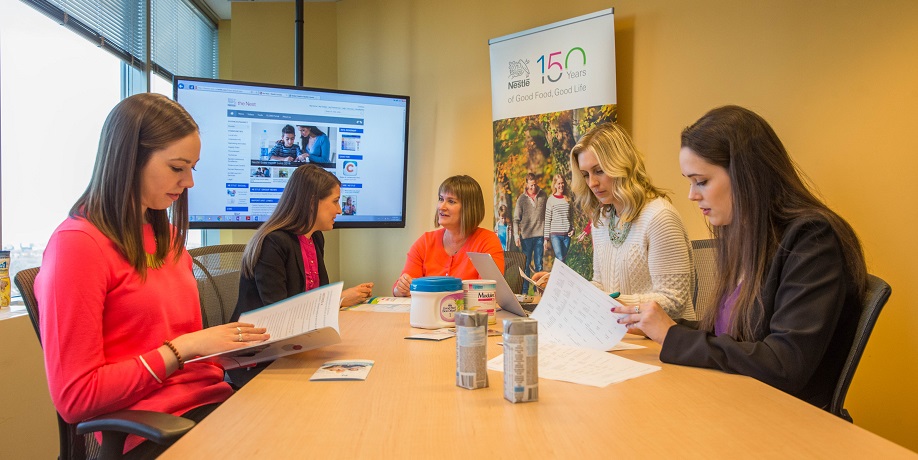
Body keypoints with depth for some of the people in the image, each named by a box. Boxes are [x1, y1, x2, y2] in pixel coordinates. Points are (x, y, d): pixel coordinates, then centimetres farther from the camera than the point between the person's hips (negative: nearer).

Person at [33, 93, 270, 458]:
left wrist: (236, 343, 1)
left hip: (211, 400, 7)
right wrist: (183, 348, -14)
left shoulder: (167, 235, 15)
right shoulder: (77, 244, -8)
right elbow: (74, 397, -11)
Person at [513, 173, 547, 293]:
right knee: (526, 264, 6)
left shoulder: (543, 195, 3)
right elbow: (516, 219, -2)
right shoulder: (521, 199, -1)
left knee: (539, 264, 7)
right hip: (526, 235, -1)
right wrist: (516, 235, -12)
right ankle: (524, 290, 12)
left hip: (540, 235, 1)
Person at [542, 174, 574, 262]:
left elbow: (571, 217, 17)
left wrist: (573, 229, 0)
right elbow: (547, 220, -1)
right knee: (560, 259, -14)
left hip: (567, 235, 4)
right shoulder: (551, 200, -1)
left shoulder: (568, 199, 9)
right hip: (555, 234, -4)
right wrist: (546, 238, -4)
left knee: (563, 260, 7)